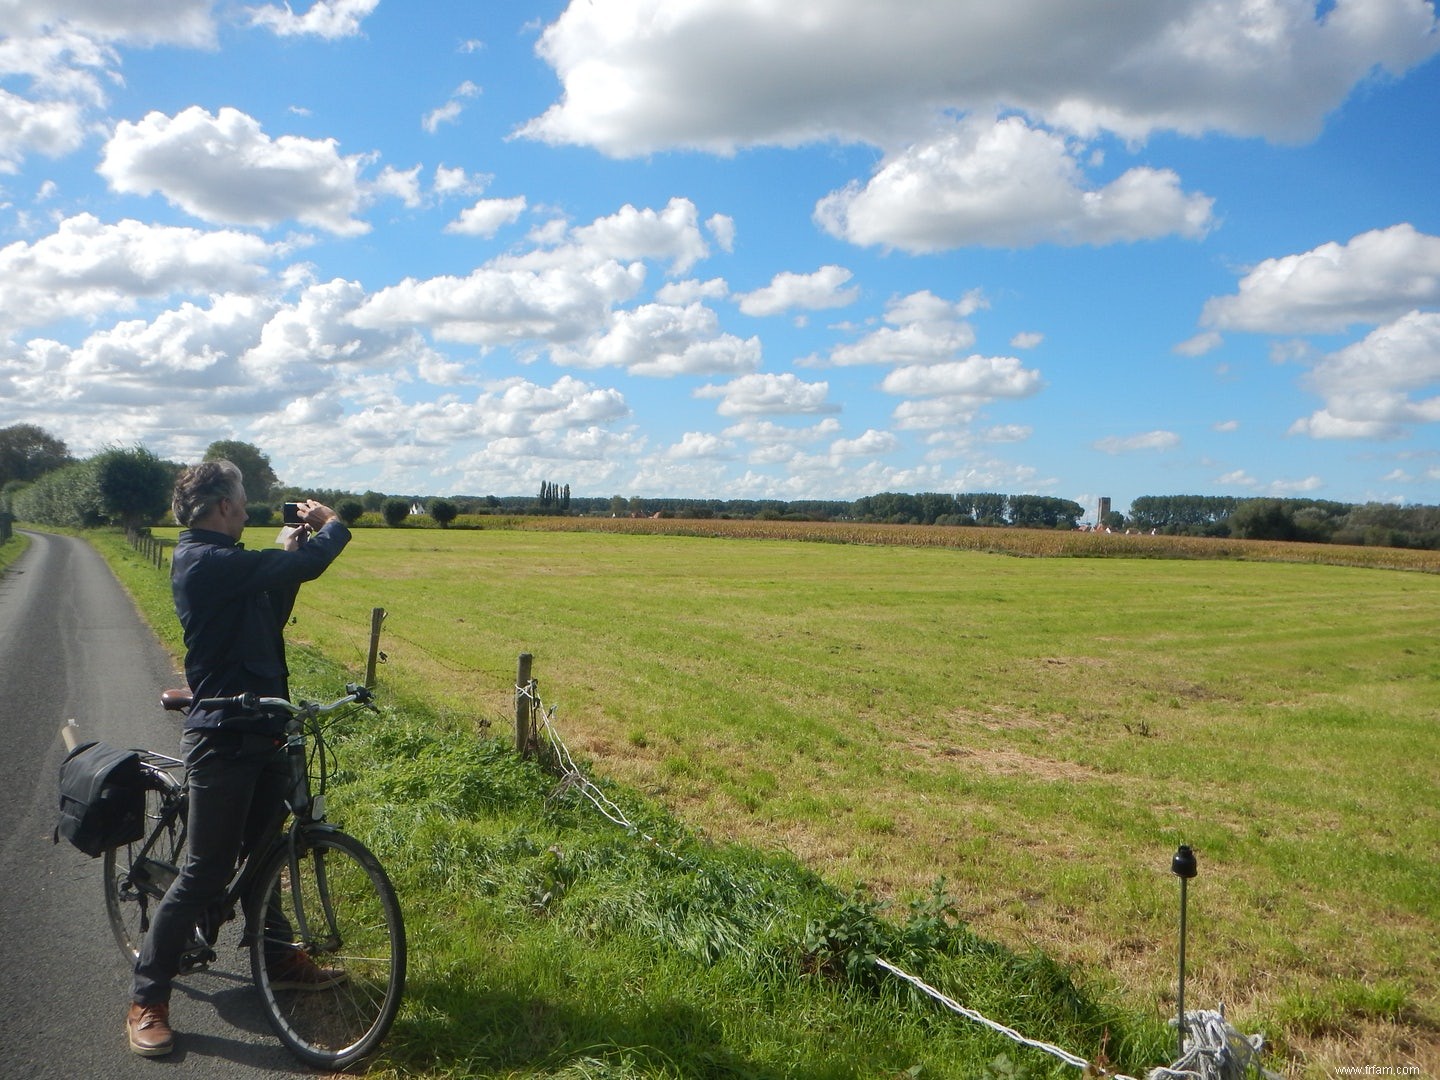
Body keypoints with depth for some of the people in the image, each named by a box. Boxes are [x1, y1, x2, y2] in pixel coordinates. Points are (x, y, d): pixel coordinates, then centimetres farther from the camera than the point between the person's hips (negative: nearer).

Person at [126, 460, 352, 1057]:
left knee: (263, 849, 21)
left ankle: (278, 959, 36)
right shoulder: (206, 561, -20)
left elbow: (269, 618, 17)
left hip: (261, 731, 10)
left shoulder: (219, 562, 12)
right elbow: (308, 562, -26)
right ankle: (146, 999, 12)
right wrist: (332, 524, -5)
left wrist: (288, 553, 7)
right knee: (205, 871, -2)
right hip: (224, 738, -10)